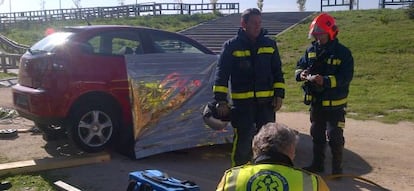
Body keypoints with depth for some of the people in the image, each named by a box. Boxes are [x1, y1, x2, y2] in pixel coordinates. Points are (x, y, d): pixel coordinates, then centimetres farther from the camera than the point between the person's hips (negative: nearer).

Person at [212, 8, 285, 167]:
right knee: (243, 140, -3)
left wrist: (279, 95, 4)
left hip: (266, 101, 4)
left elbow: (277, 72, 11)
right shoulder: (232, 46, -4)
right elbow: (221, 75, -6)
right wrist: (221, 100, -11)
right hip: (242, 102, -3)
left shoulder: (270, 44, 6)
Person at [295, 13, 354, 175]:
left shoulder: (343, 52, -14)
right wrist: (301, 74, -14)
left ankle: (337, 168, 15)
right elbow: (300, 66, 10)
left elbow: (346, 77, -21)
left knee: (335, 137, -1)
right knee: (317, 134, 17)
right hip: (316, 102, 6)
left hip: (334, 104, -6)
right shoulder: (311, 50, 4)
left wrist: (325, 81, -33)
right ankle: (317, 164, 32)